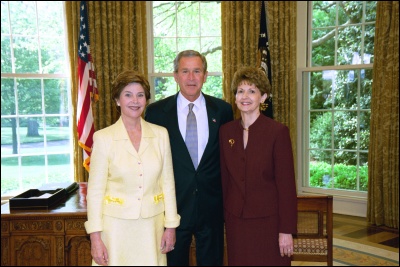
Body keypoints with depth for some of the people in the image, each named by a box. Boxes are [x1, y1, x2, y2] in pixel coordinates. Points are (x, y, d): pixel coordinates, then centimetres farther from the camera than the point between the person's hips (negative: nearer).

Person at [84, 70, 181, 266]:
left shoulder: (160, 134, 1)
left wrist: (171, 226, 4)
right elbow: (95, 190, -5)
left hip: (152, 226, 2)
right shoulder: (103, 137, -6)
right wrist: (95, 237, -7)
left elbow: (167, 183, 5)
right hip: (116, 225, -2)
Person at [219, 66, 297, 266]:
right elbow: (225, 178, 9)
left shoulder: (278, 131, -9)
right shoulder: (226, 131, 4)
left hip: (268, 221, -4)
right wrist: (225, 217, 9)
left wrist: (286, 230, -11)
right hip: (235, 221, 4)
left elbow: (286, 184, -10)